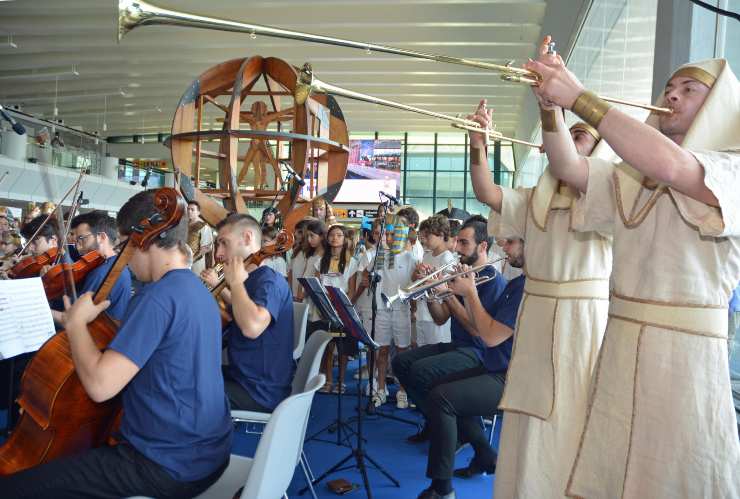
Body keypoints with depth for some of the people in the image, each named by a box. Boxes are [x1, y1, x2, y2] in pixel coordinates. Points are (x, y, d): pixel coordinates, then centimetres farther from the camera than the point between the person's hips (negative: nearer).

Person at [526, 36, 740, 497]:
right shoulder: (632, 179, 14)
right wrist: (551, 104, -16)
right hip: (619, 350, 5)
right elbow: (568, 168, -1)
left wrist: (579, 97, -25)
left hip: (686, 353, -5)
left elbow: (668, 165, -26)